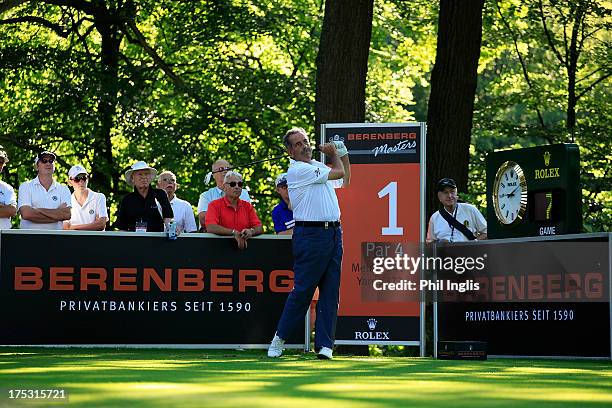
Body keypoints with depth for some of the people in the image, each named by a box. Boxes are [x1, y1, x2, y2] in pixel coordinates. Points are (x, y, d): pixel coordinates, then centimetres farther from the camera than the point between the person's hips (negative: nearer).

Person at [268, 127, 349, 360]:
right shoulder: (298, 170, -9)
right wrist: (332, 155, 15)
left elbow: (343, 177, 34)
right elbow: (338, 173, -5)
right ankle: (279, 338, 5)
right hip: (311, 234, -8)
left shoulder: (317, 166, 18)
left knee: (330, 292, 3)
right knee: (303, 289, -6)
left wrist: (341, 153, 21)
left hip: (334, 233, 8)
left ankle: (325, 345, 3)